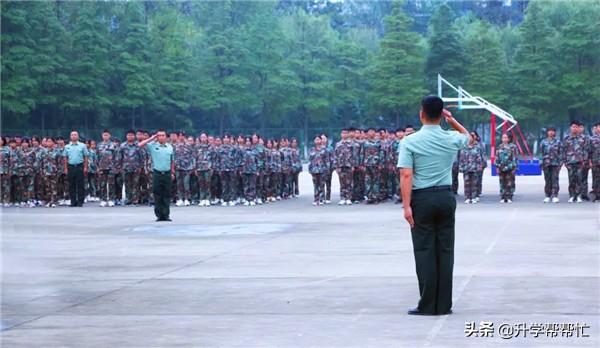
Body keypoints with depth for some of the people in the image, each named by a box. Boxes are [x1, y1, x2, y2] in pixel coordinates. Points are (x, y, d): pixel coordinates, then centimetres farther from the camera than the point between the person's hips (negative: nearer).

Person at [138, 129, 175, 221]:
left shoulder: (170, 147, 9)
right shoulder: (152, 145, 1)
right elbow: (140, 145, -10)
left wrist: (172, 173, 11)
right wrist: (152, 138, -5)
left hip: (167, 173, 2)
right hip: (157, 173, -2)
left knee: (167, 195, 3)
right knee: (157, 196, 0)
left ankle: (166, 215, 8)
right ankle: (159, 215, 6)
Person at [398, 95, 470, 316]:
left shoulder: (410, 142, -7)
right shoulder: (451, 139, 3)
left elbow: (406, 175, -14)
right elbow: (467, 135, 28)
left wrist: (407, 205, -15)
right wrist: (452, 120, 20)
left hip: (422, 199, -3)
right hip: (446, 197, 3)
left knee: (424, 251, 1)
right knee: (445, 250, 7)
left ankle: (427, 306, 0)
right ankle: (444, 305, 9)